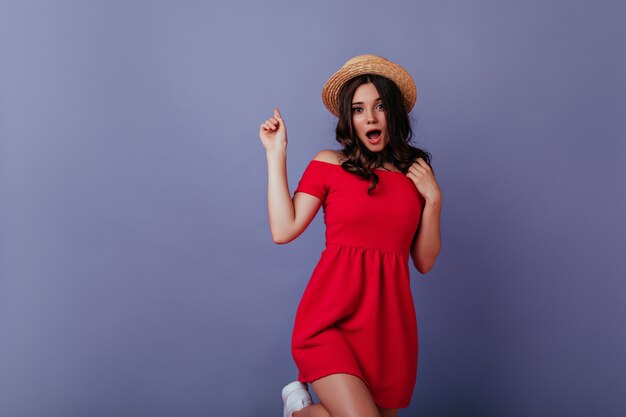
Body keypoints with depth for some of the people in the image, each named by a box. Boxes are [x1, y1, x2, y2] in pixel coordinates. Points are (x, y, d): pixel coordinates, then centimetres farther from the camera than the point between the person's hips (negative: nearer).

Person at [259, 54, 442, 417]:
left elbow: (424, 262, 10)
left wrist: (433, 199, -2)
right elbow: (283, 230, -8)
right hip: (332, 319, -4)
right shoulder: (329, 164, 4)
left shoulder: (417, 173, 10)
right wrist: (277, 153, -3)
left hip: (389, 323, 4)